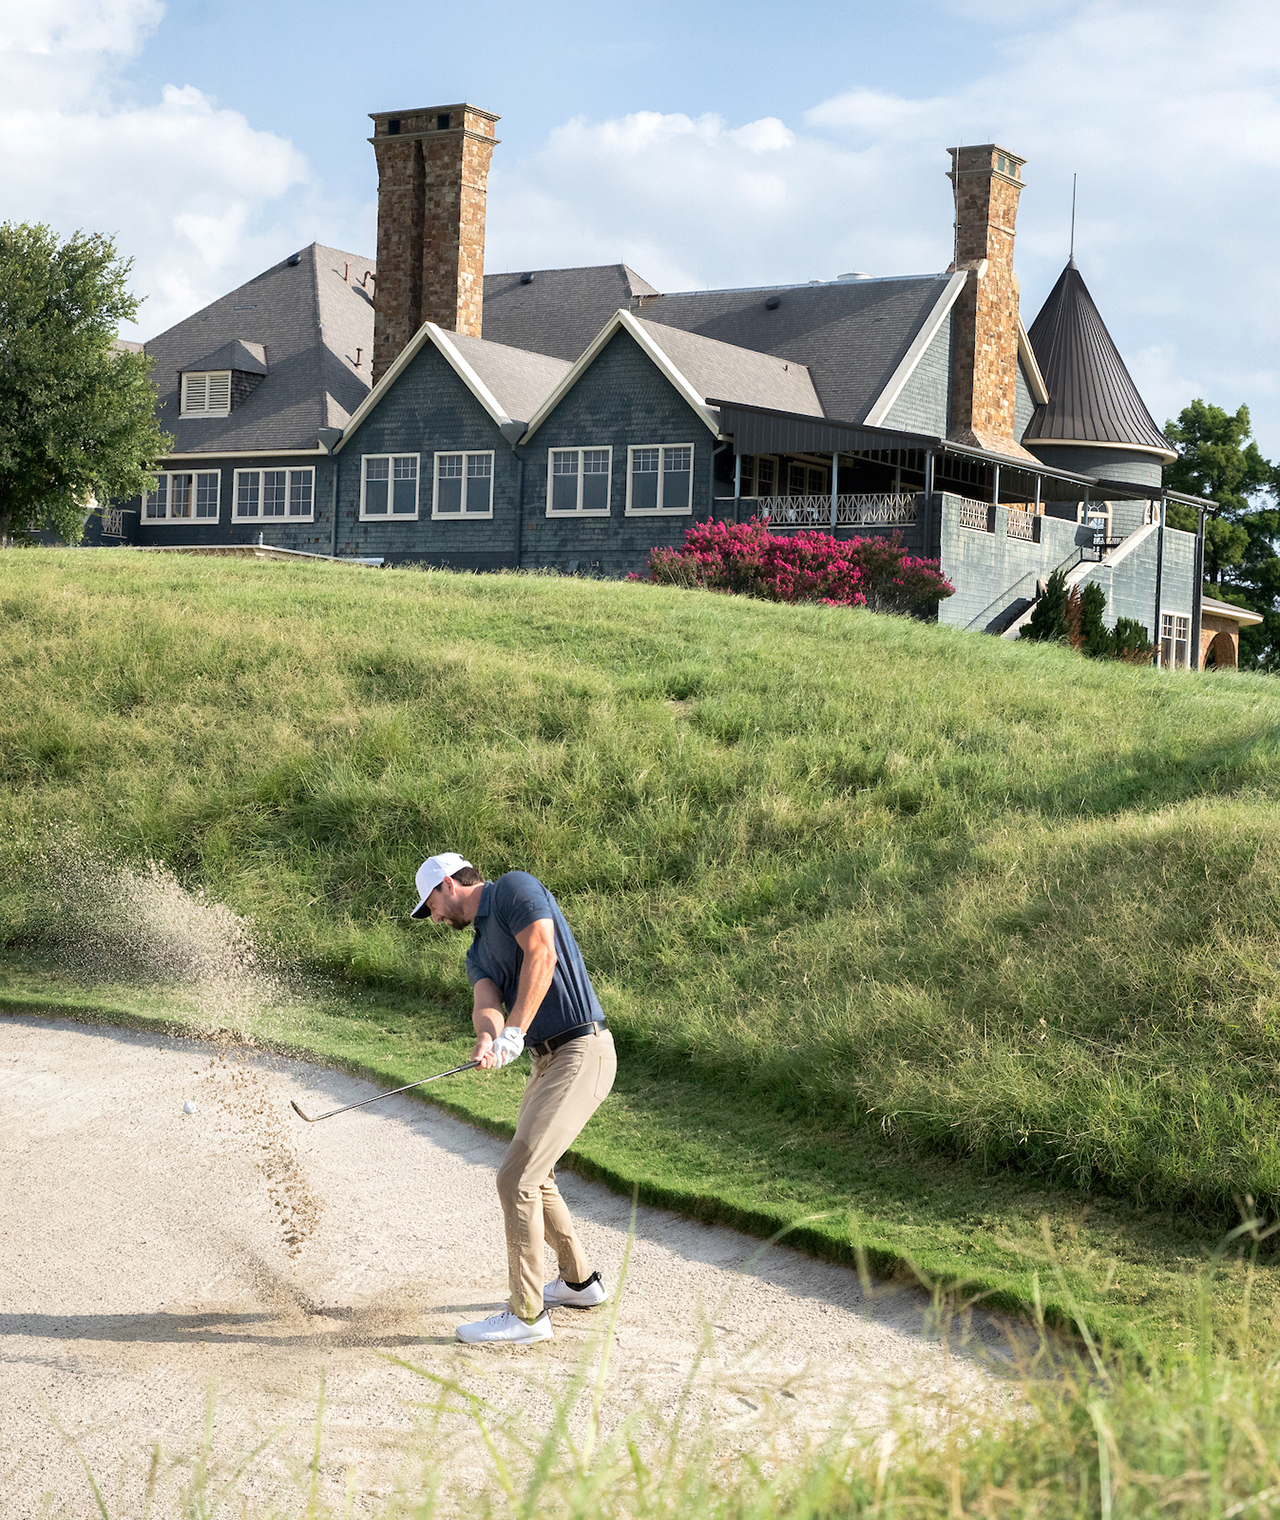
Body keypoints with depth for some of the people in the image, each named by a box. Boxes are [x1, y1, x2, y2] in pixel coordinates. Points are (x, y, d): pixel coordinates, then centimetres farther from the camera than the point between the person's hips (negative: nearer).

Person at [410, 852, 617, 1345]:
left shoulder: (515, 887, -6)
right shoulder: (478, 953, 18)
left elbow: (542, 953, -21)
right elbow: (486, 1004, -2)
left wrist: (515, 1032, -25)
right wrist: (487, 1038, -25)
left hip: (581, 1054, -10)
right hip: (548, 1060, 10)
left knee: (516, 1178, -12)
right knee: (531, 1175, 21)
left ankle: (527, 1314, -5)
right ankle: (579, 1282, 38)